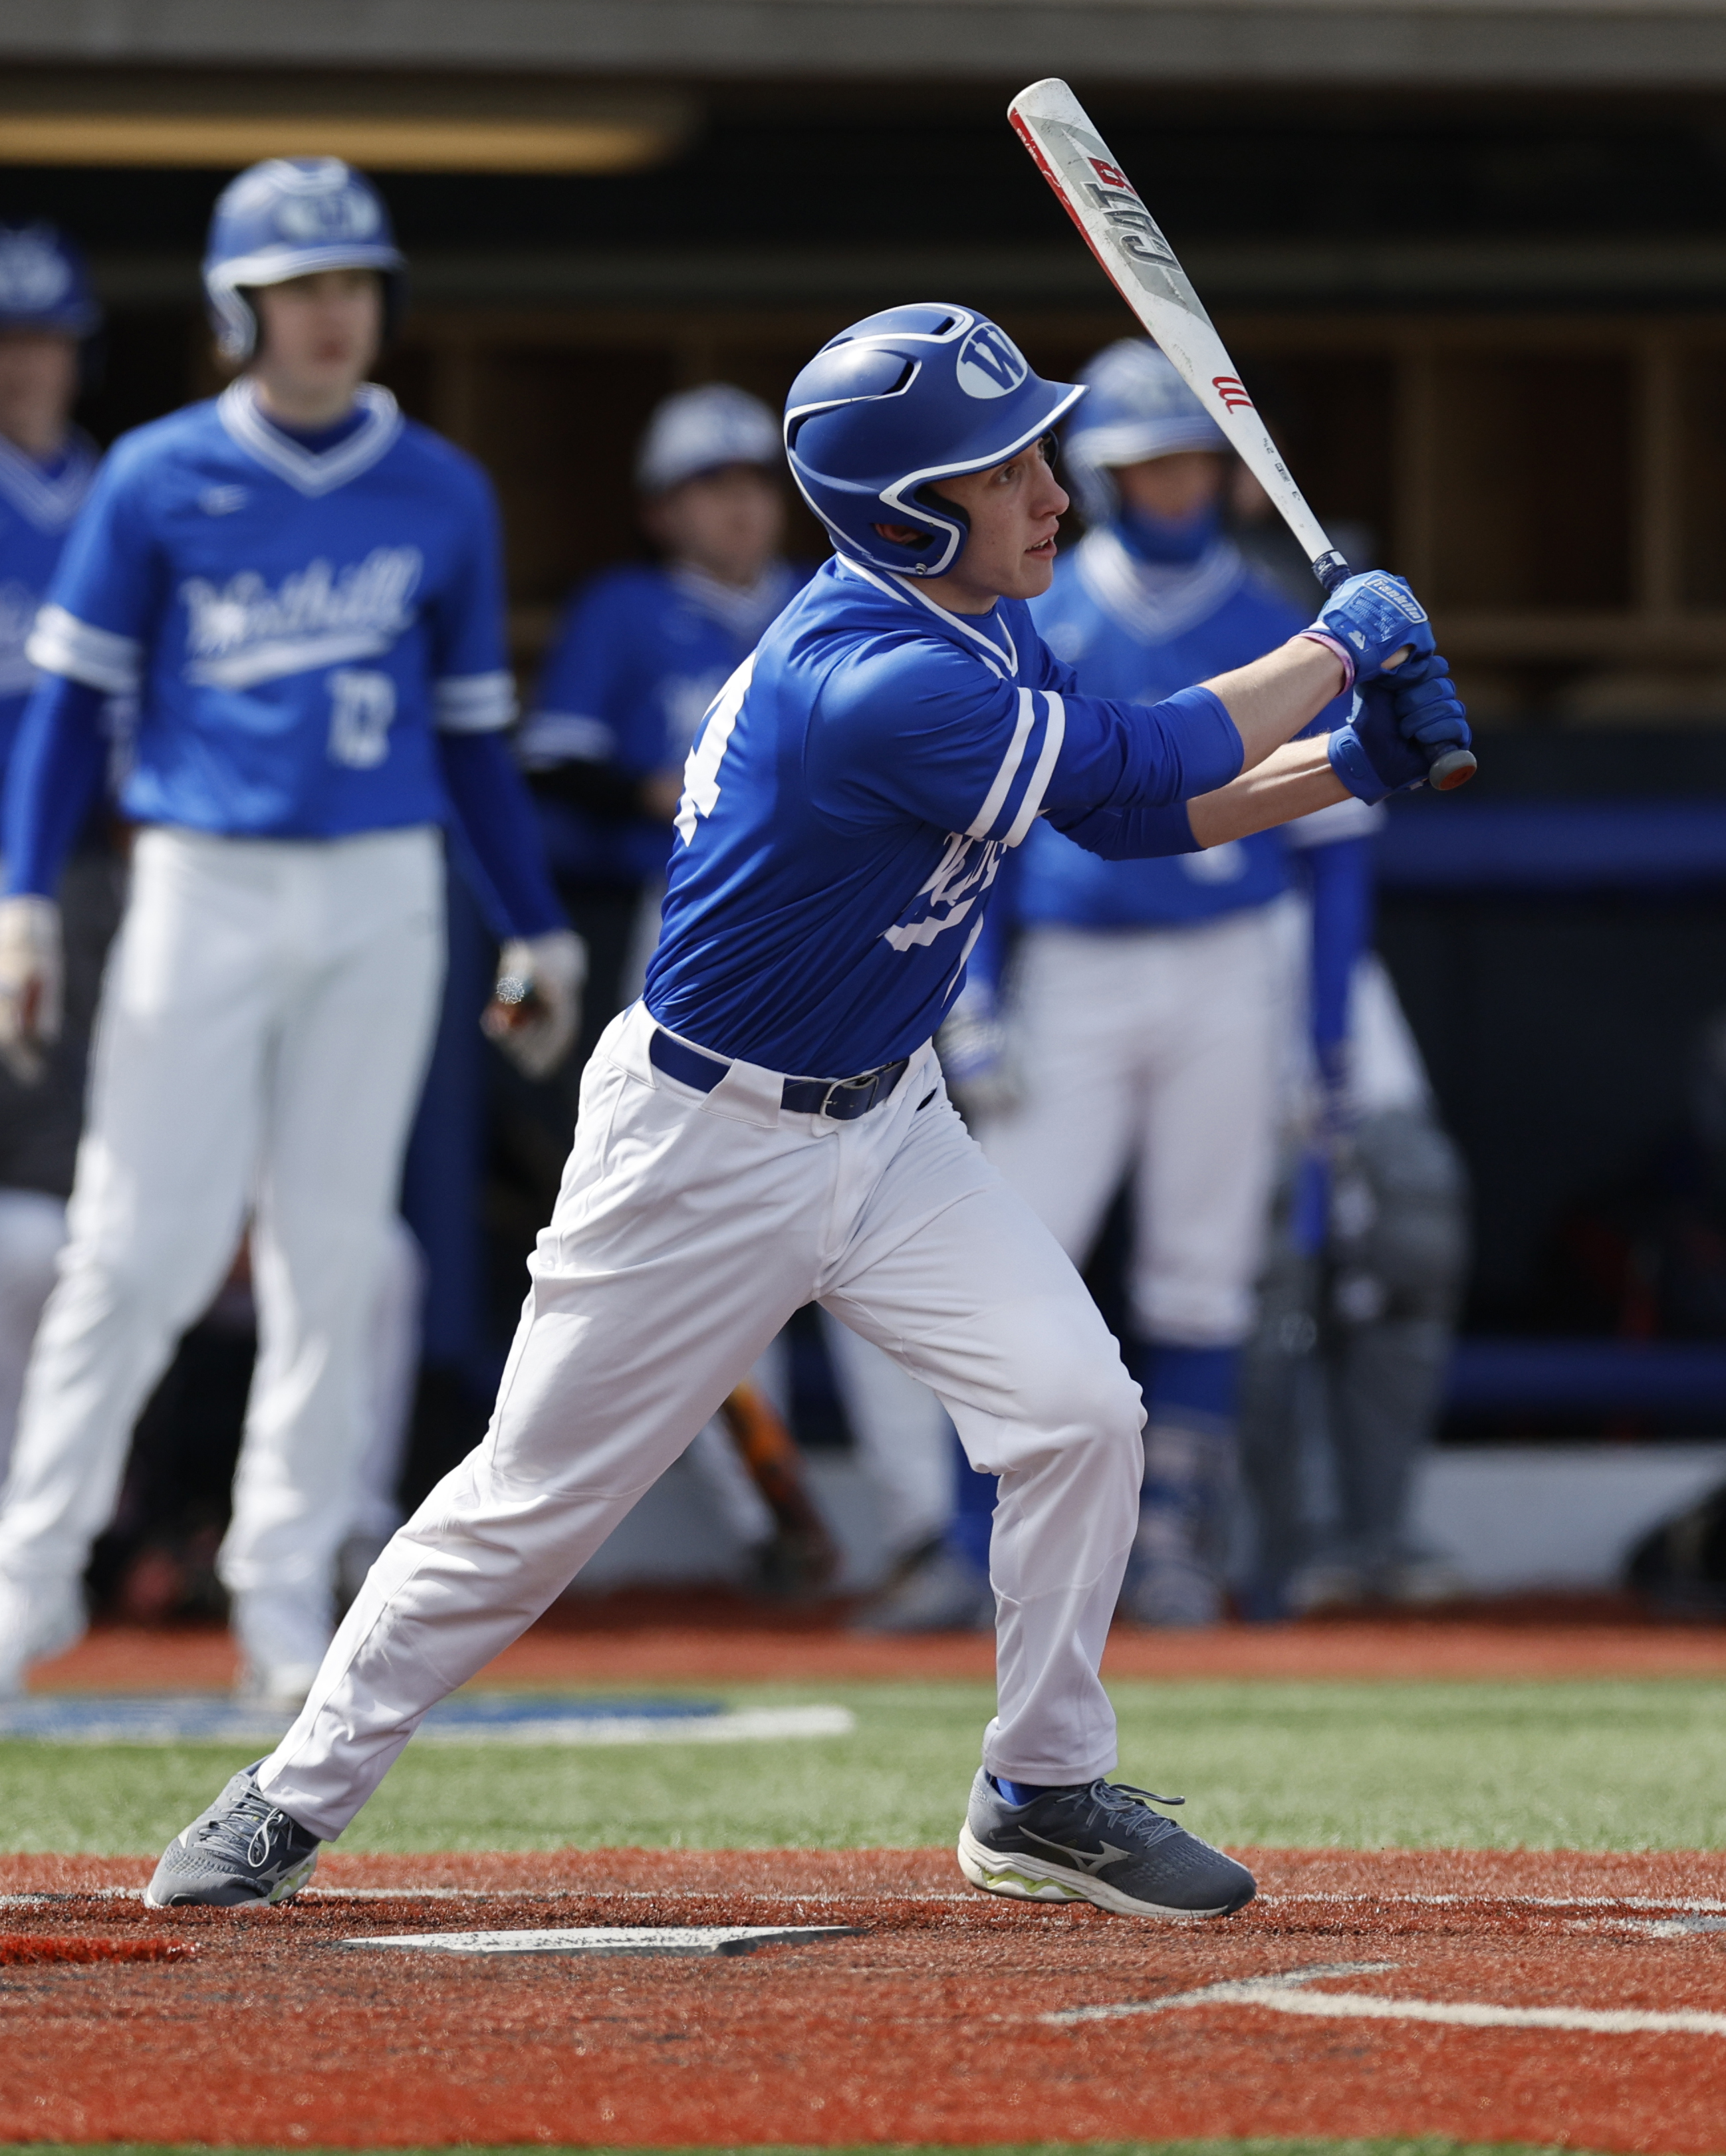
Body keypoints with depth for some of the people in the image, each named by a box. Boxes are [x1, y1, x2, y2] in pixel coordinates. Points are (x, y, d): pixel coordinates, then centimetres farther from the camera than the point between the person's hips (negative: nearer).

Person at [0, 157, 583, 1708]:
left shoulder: (442, 495, 7)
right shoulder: (158, 480, 1)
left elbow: (475, 729, 14)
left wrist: (538, 926, 10)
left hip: (382, 899, 2)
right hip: (203, 885, -2)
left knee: (332, 1257, 4)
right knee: (138, 1248, -6)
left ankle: (285, 1585, 11)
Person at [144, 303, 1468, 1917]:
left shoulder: (981, 628, -1)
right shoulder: (873, 685, -30)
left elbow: (1131, 815, 9)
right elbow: (1139, 764, -28)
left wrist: (1344, 767, -4)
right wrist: (1338, 644, -14)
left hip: (884, 1127, 7)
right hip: (702, 1150, -7)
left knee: (1075, 1408, -10)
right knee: (533, 1497, 2)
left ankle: (1044, 1796, 5)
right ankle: (300, 1795, 19)